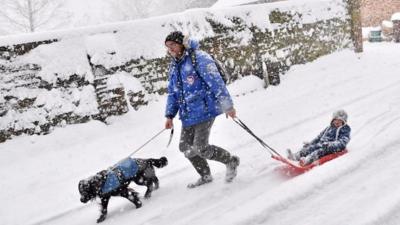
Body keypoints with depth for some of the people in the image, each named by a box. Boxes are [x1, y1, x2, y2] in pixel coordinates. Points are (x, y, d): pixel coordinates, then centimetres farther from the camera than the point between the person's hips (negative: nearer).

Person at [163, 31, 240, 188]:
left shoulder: (198, 58, -11)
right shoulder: (174, 66, 14)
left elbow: (216, 82, -15)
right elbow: (172, 93, 20)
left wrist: (227, 105, -18)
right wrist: (170, 115, 13)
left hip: (205, 110, -8)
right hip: (188, 114, 8)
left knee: (200, 148, -13)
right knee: (186, 147, 8)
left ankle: (231, 161, 12)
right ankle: (205, 176, 27)